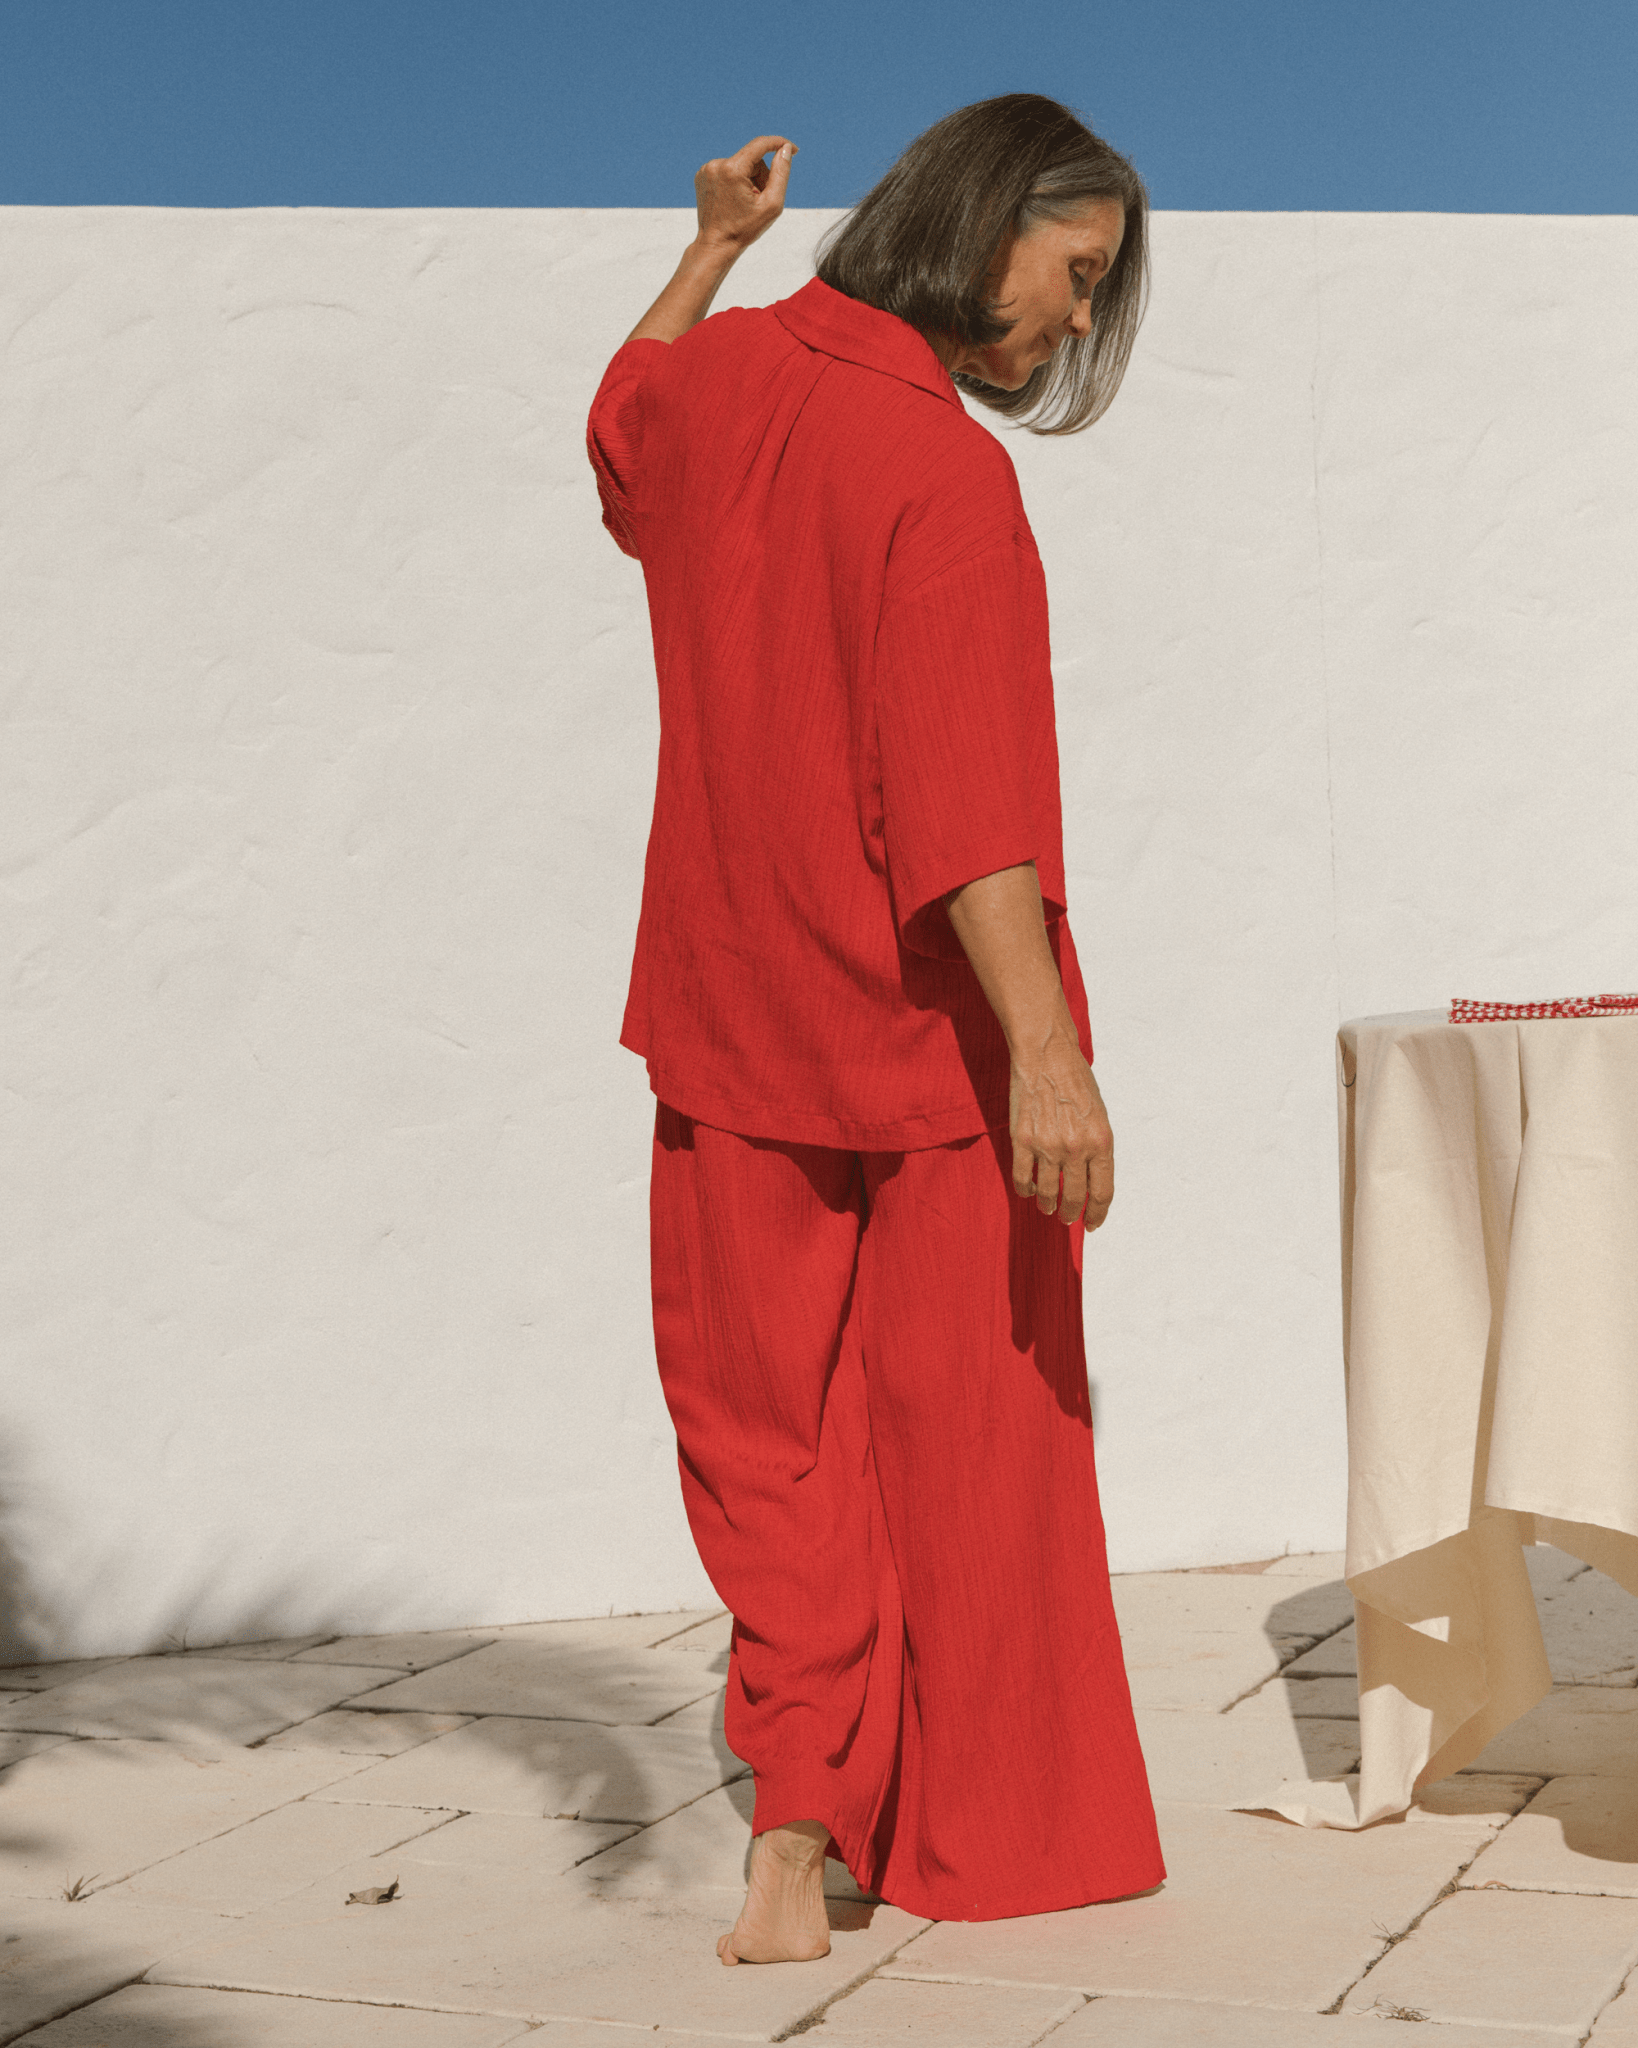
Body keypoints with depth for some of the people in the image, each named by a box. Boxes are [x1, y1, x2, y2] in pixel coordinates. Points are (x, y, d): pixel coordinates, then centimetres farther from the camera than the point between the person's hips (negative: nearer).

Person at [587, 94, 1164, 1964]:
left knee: (767, 1424, 13)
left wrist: (710, 251, 30)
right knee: (969, 1424, 10)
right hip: (930, 1032, -5)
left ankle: (799, 1826, 5)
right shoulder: (946, 475, -18)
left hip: (735, 1023, 6)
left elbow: (620, 426, 31)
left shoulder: (716, 378, 4)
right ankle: (989, 1834, 24)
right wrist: (1047, 1055, -32)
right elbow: (966, 800, -28)